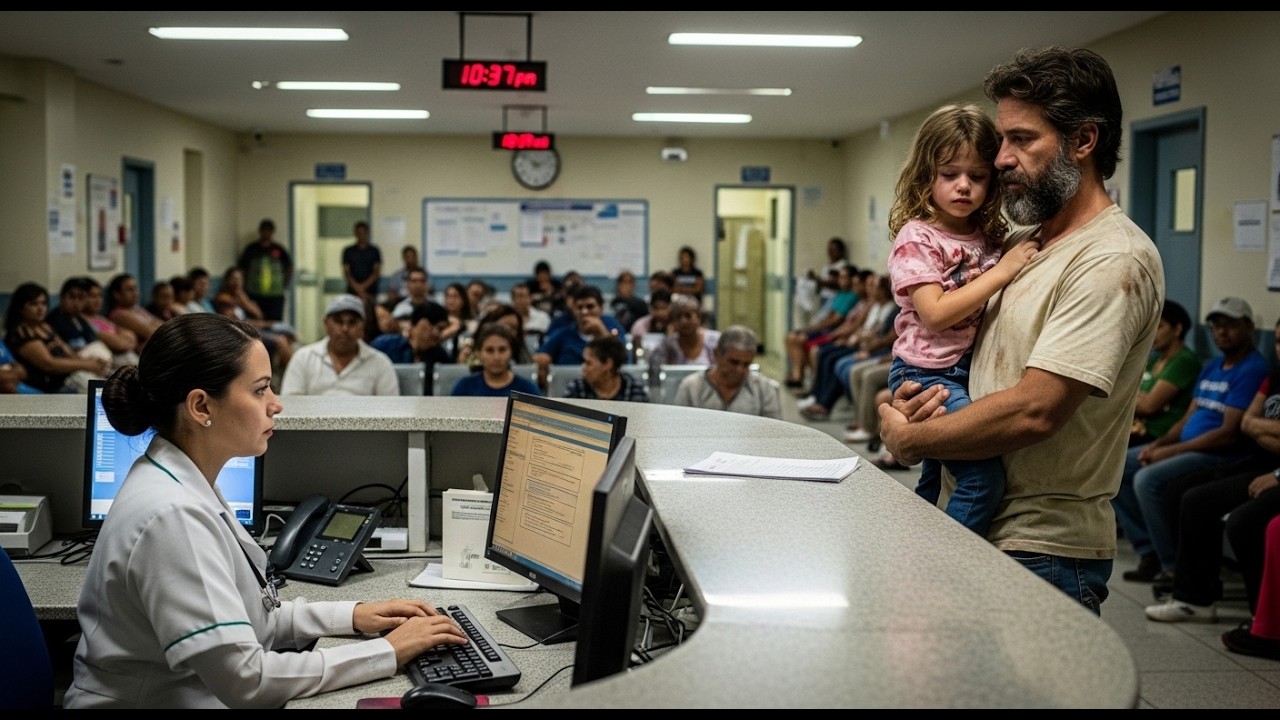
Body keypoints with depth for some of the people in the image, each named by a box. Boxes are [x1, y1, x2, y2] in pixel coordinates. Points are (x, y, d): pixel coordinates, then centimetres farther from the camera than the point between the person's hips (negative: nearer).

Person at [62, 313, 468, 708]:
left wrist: (350, 616, 1)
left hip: (201, 696, 8)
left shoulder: (185, 485, 4)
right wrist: (388, 652, -19)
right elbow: (245, 678, -25)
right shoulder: (172, 515, -23)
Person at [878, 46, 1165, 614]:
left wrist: (907, 438, -13)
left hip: (1045, 553, -8)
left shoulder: (1114, 261, -17)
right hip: (975, 524, 8)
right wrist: (914, 395, -4)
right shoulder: (1018, 244, 11)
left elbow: (1033, 411, -25)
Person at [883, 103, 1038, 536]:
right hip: (928, 375, -8)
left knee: (937, 482, 18)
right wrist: (1000, 272, -19)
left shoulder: (988, 237, 11)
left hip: (971, 373, 8)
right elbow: (935, 313, -20)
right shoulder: (916, 238, -9)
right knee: (984, 475, -22)